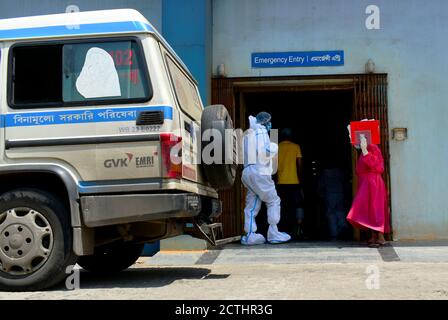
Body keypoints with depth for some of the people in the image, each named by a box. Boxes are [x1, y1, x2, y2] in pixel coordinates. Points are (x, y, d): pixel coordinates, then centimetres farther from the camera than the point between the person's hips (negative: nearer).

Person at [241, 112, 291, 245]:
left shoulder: (248, 134, 20)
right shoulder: (261, 132, -5)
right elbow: (266, 151, -19)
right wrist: (274, 147, 1)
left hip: (247, 172, 8)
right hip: (260, 172, -8)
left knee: (252, 204, 7)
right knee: (273, 201, 2)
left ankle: (250, 235, 2)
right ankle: (273, 234, 0)